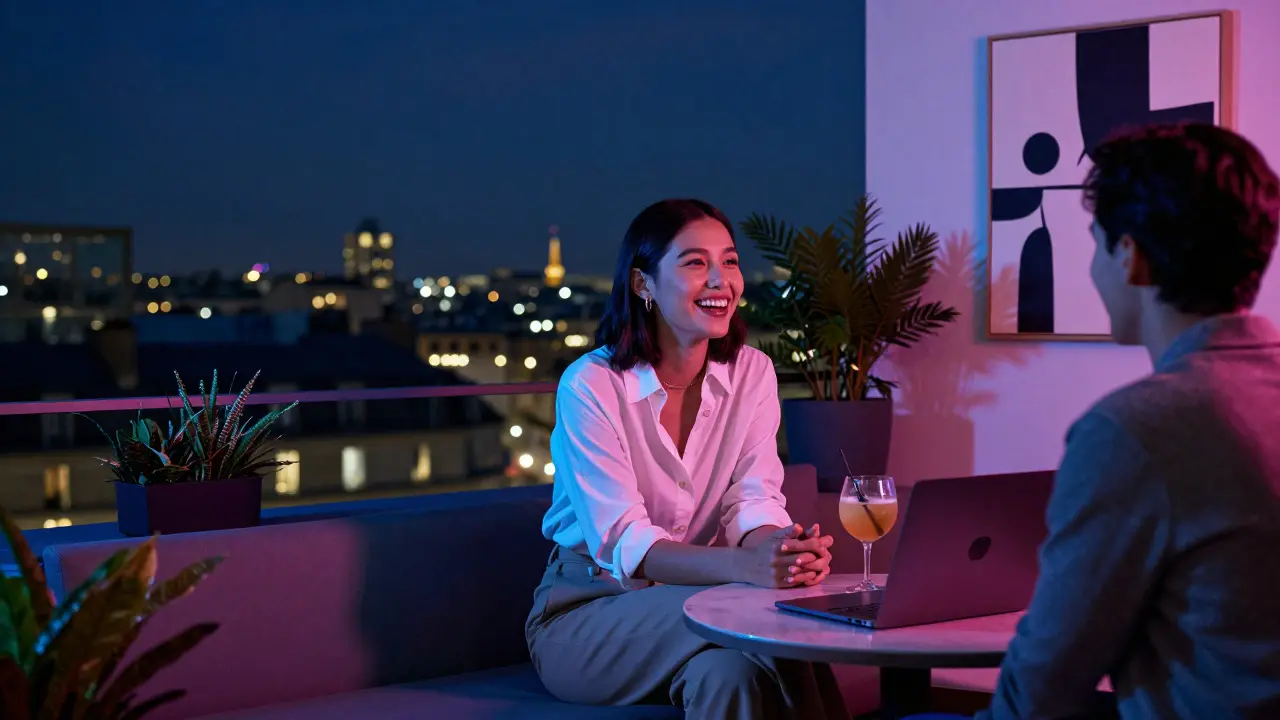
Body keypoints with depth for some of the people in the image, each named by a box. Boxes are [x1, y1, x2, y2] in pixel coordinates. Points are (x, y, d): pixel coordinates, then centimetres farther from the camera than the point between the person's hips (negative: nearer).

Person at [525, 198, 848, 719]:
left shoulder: (751, 373, 0)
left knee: (729, 669, -32)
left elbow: (753, 504, -8)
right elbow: (621, 542, -23)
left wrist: (787, 549, -34)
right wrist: (743, 566, -41)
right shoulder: (590, 386, -15)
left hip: (696, 592, 4)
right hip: (587, 613, -4)